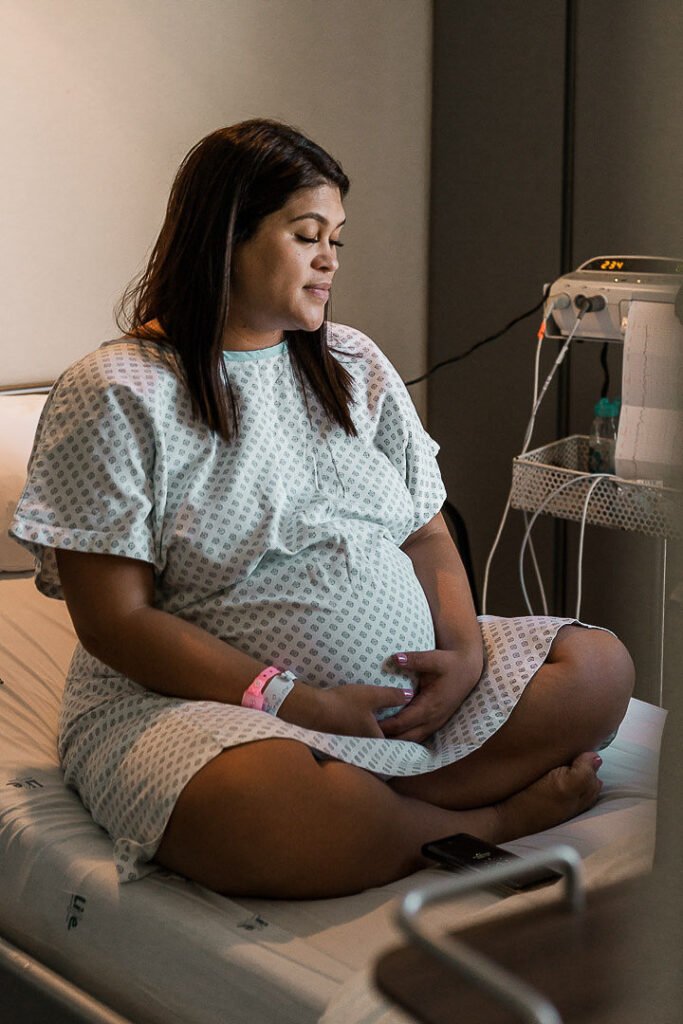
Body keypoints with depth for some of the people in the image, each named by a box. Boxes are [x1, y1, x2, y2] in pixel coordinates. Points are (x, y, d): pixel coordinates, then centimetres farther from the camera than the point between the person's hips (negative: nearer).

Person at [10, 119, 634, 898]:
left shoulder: (356, 367, 14)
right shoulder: (113, 397, -6)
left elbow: (426, 535, 15)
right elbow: (115, 621, -12)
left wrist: (465, 651, -7)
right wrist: (295, 703, -18)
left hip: (405, 689, 7)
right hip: (200, 700, -6)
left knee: (599, 666, -7)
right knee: (294, 812, -39)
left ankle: (371, 809, -19)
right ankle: (491, 819, -10)